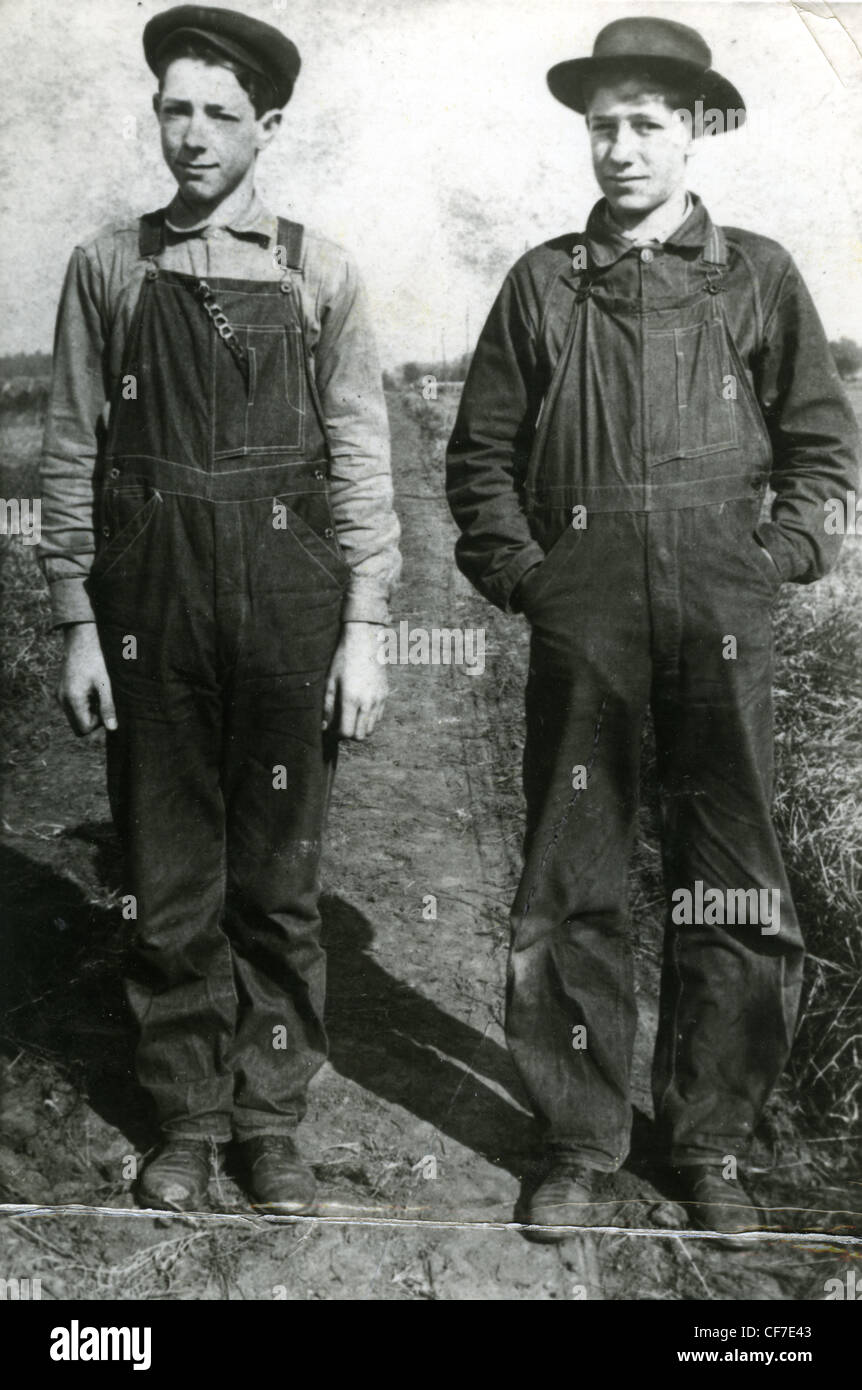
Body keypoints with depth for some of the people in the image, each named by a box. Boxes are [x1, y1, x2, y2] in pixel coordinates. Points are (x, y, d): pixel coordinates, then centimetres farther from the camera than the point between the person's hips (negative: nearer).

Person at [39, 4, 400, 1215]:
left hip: (288, 599, 0)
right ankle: (188, 1121, 25)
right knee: (169, 886, 8)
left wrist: (364, 628, -4)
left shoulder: (317, 274, 4)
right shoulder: (108, 268, 6)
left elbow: (360, 457, 2)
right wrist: (76, 623, 1)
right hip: (150, 606, 1)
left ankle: (272, 1117, 23)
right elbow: (71, 454, 5)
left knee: (280, 884, 7)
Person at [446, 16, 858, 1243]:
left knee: (732, 888, 4)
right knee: (570, 888, 3)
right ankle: (578, 1139, 18)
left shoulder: (757, 275, 10)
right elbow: (481, 450, 12)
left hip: (719, 612, 0)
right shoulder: (543, 282, 11)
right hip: (580, 614, 0)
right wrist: (517, 569, 0)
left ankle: (711, 1142, 19)